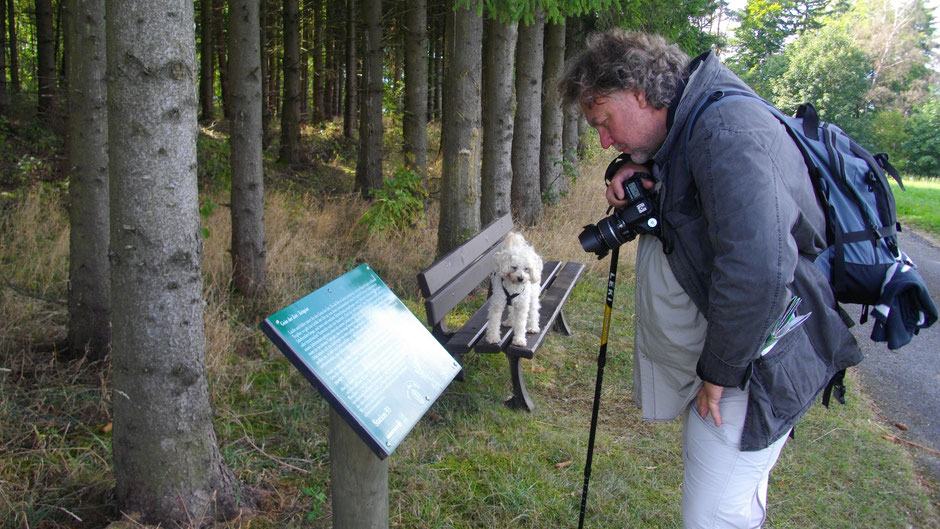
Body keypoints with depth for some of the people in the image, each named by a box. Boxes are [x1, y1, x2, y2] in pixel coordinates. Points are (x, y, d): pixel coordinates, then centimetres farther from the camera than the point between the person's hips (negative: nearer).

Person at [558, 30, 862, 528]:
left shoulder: (728, 131, -25)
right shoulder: (685, 129, 7)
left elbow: (757, 270, -35)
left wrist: (720, 371, -22)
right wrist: (633, 174, 2)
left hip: (751, 366, -10)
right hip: (699, 353, 10)